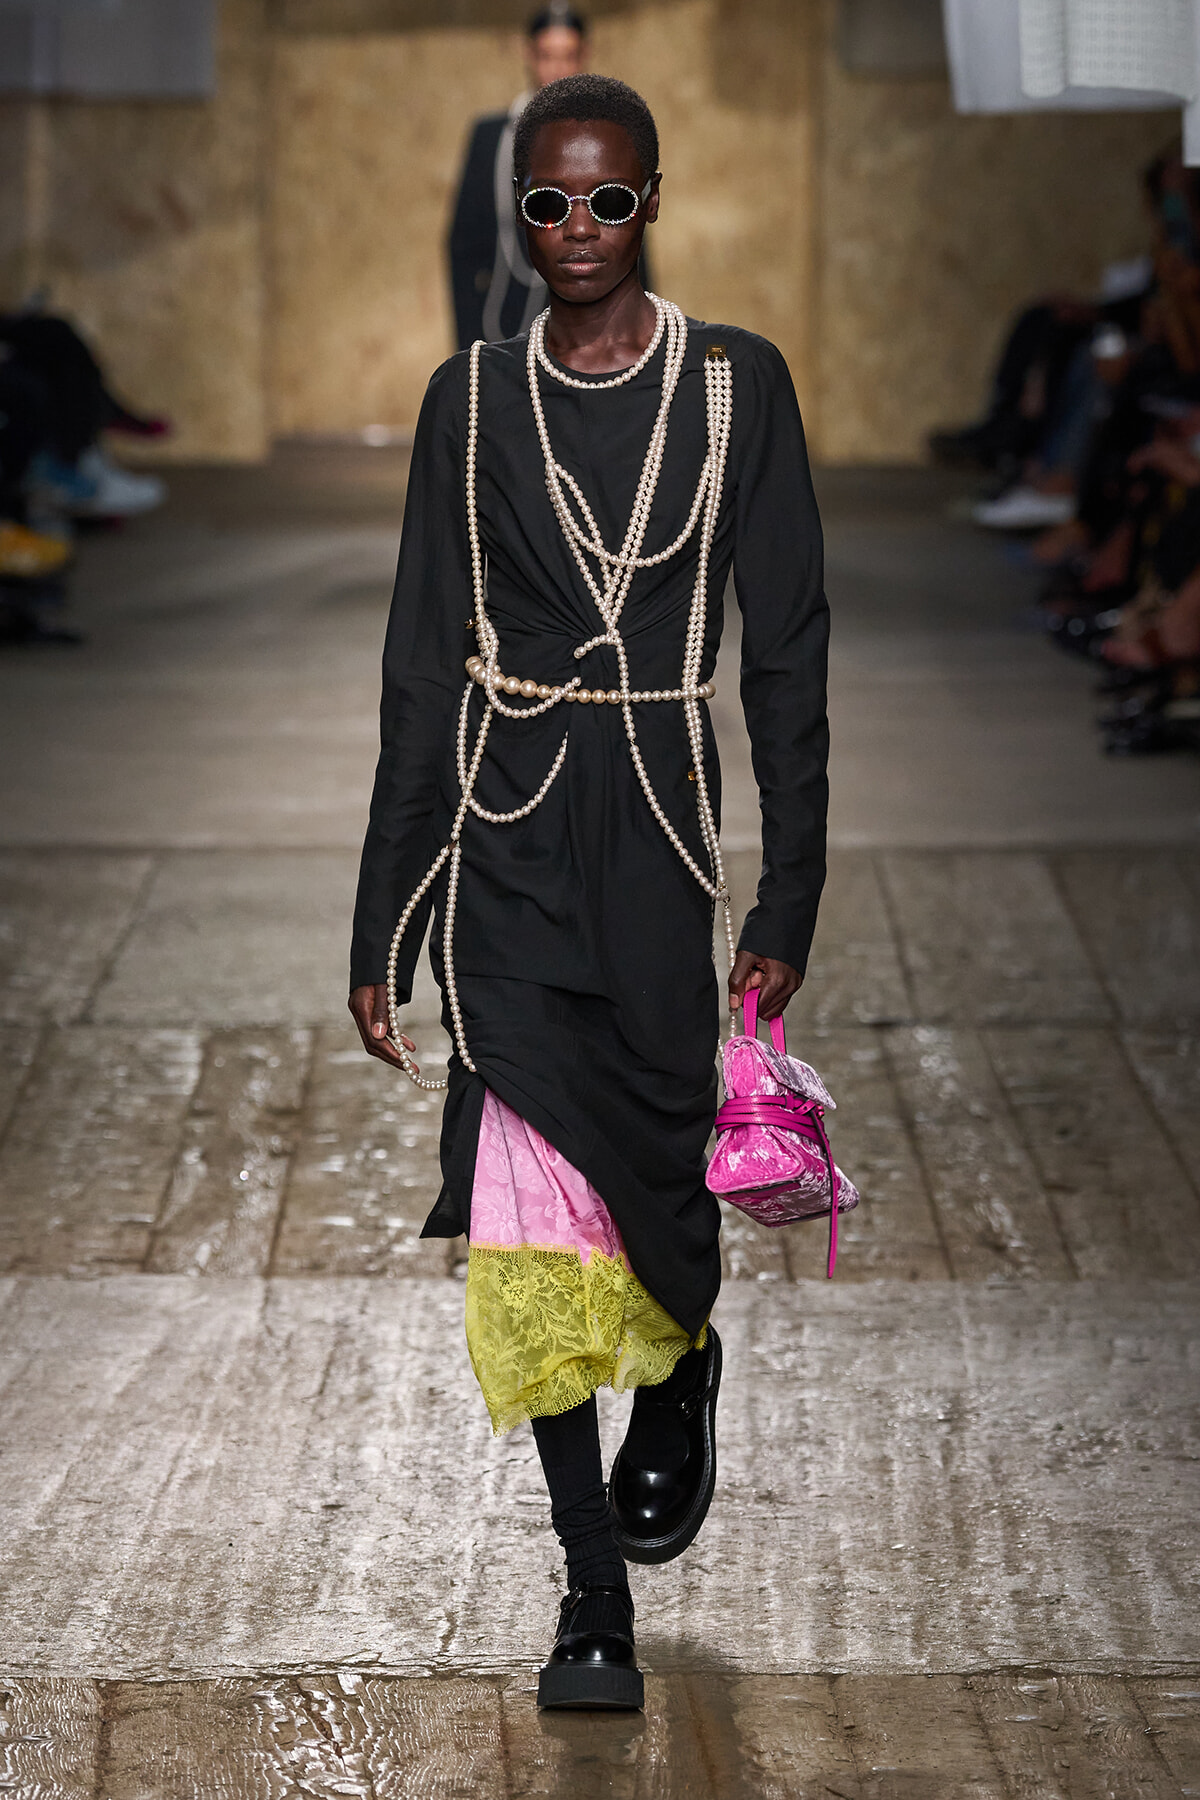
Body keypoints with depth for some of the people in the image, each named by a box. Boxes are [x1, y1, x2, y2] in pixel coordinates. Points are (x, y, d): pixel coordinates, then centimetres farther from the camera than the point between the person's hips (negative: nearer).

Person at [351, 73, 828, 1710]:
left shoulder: (736, 384, 2)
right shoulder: (473, 401, 6)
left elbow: (787, 650, 2)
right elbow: (424, 670, 7)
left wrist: (789, 896, -3)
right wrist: (383, 928, 5)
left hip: (656, 830, -1)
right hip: (504, 832, 1)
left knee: (646, 1159, 0)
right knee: (536, 1211, -5)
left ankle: (683, 1364, 39)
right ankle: (598, 1603, 2)